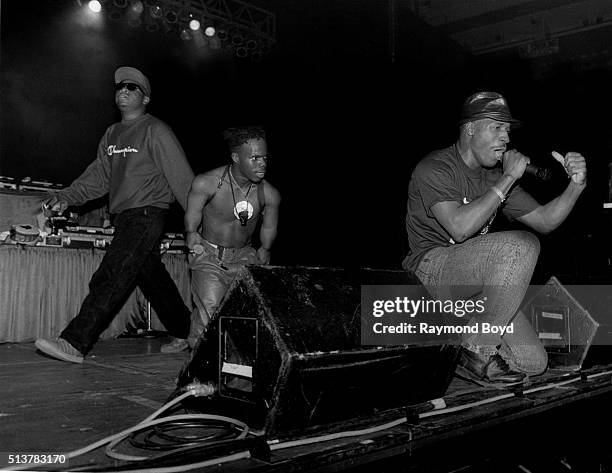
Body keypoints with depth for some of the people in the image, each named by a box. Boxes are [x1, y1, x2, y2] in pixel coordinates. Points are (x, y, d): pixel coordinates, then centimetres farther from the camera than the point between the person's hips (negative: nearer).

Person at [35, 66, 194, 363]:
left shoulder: (156, 131, -6)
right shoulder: (112, 134, 17)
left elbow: (181, 177, -9)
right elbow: (98, 176, 16)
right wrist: (66, 197, 1)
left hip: (147, 214, -8)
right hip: (123, 217, 8)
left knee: (110, 279, -14)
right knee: (153, 279, 14)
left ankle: (75, 343, -15)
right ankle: (186, 334, 27)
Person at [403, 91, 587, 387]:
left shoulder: (495, 175, 13)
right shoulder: (434, 169, -11)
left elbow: (544, 221, 13)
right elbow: (460, 227, -28)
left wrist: (576, 185, -4)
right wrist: (508, 179, -21)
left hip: (473, 284, 7)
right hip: (431, 272, -7)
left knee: (534, 363, -4)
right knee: (521, 245, -28)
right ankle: (477, 351, -17)